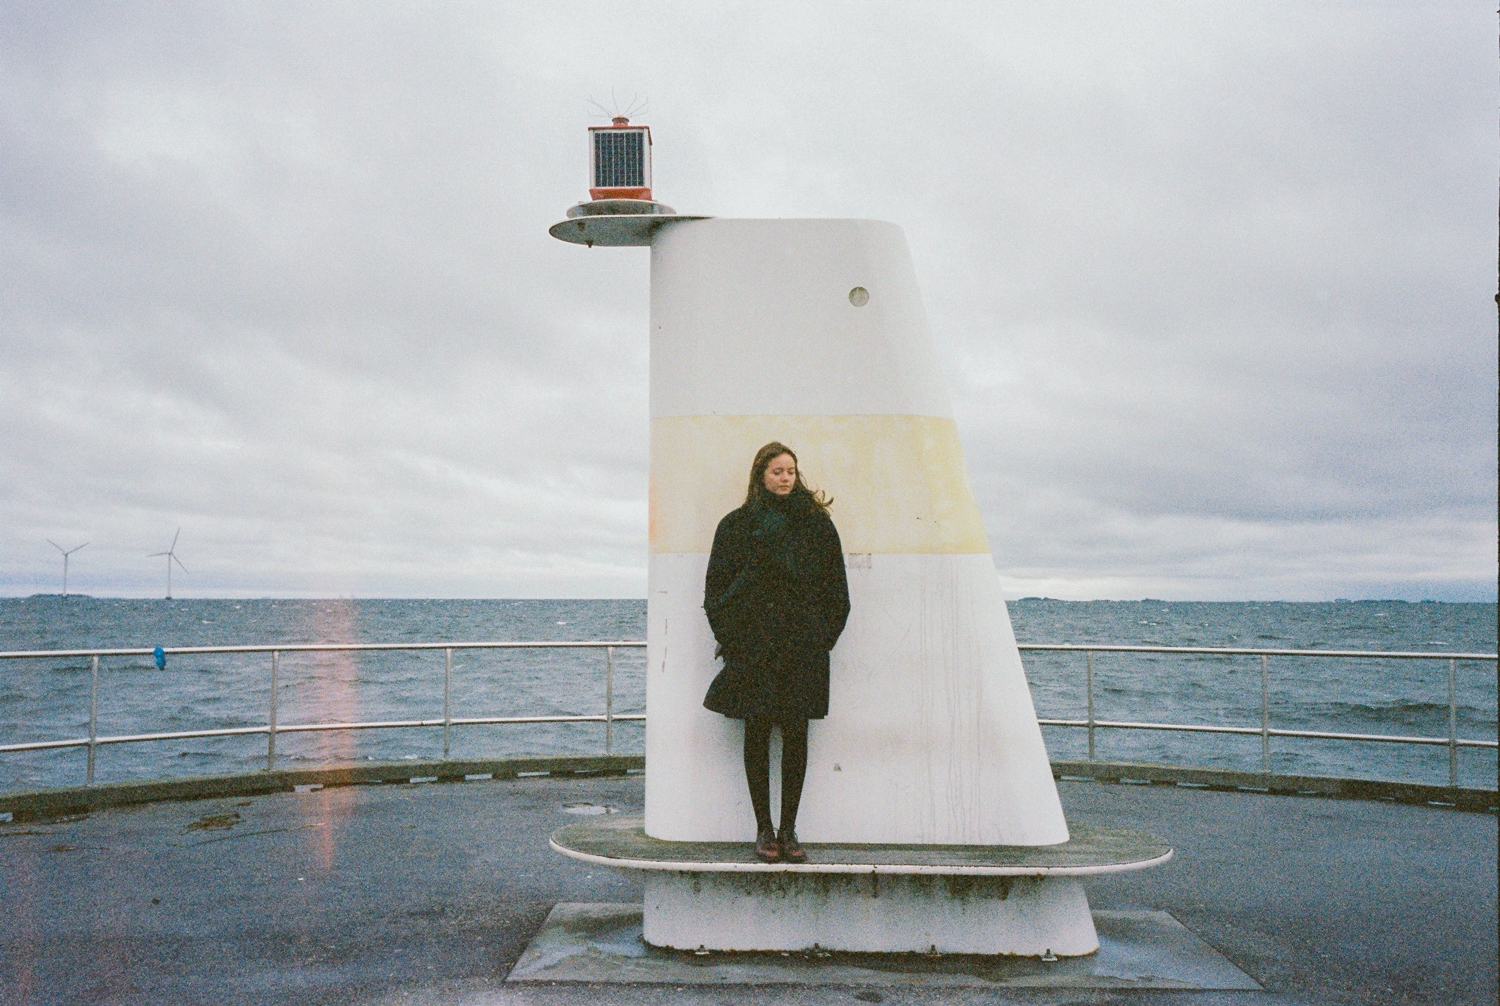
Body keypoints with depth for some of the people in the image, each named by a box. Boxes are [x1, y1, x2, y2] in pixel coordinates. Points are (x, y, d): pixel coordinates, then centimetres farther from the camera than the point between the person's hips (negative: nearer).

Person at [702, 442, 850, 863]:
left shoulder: (816, 524, 8)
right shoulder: (737, 524, 5)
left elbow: (835, 586, 9)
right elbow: (717, 585, 5)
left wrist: (825, 635, 1)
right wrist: (731, 636, -4)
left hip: (803, 644, 1)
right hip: (754, 644, -1)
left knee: (796, 734, 2)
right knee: (757, 734, 2)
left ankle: (789, 829, 11)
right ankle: (764, 828, 12)